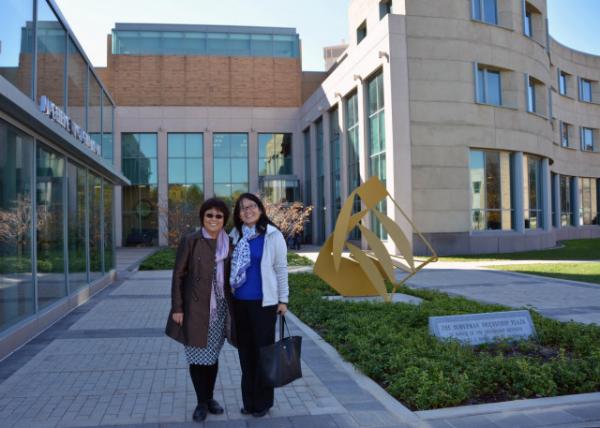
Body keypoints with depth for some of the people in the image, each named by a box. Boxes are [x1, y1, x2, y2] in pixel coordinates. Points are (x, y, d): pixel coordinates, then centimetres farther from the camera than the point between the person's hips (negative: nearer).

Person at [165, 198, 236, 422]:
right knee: (198, 355, 5)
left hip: (220, 308, 3)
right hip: (196, 308, -3)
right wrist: (177, 308, -10)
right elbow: (178, 275, -6)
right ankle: (201, 402, 20)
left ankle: (209, 398, 30)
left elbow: (231, 276, 9)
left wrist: (232, 308, 9)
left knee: (213, 354, 14)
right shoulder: (190, 241, -7)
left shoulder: (229, 243, 4)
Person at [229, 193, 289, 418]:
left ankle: (262, 401, 19)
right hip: (239, 302, 4)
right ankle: (249, 399, 26)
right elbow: (229, 267, 11)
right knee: (245, 349, 12)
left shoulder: (273, 235, -5)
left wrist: (283, 299, -4)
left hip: (264, 302, -4)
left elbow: (281, 268, -3)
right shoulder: (235, 235, 5)